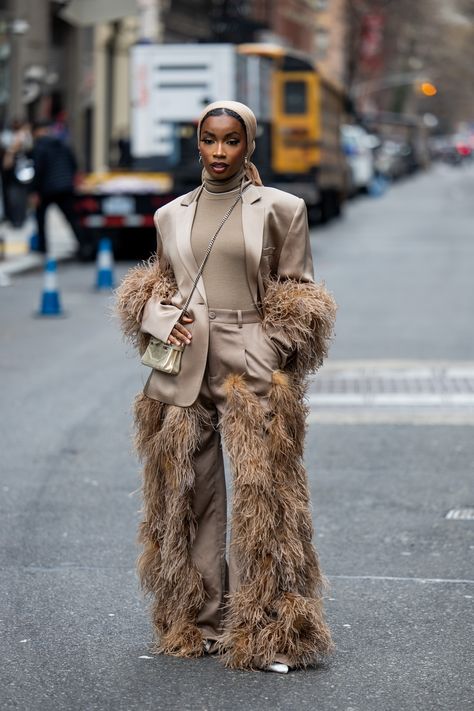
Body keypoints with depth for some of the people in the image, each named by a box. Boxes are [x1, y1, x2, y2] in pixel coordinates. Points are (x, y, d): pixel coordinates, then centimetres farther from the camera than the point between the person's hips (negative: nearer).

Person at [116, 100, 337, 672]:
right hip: (181, 372, 3)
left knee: (261, 495, -7)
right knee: (189, 496, 5)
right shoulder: (171, 216, 12)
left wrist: (275, 359, -4)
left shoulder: (280, 210, 3)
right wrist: (161, 318, 0)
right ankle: (198, 621, 16)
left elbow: (299, 297, 7)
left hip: (252, 369, -3)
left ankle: (266, 631, 0)